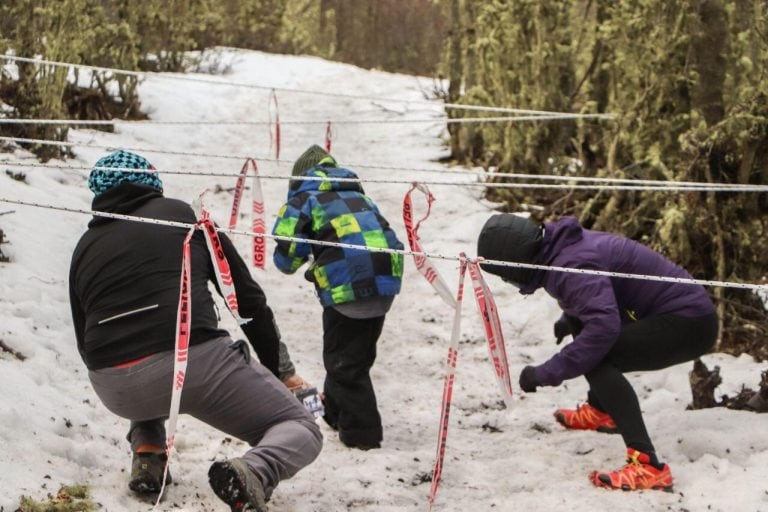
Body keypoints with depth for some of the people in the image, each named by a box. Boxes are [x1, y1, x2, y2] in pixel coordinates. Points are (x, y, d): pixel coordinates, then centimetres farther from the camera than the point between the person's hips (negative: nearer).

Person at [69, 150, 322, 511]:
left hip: (115, 391, 4)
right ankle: (253, 472, -25)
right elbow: (246, 294, 12)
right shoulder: (180, 214, 14)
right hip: (194, 362, -4)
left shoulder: (84, 247, 20)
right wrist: (278, 368, 21)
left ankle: (147, 453, 17)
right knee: (301, 431, 8)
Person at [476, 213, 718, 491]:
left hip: (691, 323, -10)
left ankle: (647, 466, -35)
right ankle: (600, 412, 40)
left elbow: (604, 326, -36)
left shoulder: (570, 265, -23)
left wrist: (546, 373, -31)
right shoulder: (566, 244, 6)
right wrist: (567, 320, 41)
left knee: (595, 357, -28)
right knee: (577, 321, 25)